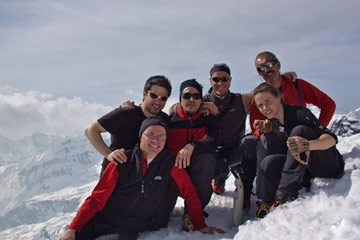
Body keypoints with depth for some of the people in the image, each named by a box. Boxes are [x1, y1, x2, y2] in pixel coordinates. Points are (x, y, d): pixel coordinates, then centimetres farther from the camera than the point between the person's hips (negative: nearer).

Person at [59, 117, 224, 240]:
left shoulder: (171, 165, 1)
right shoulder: (122, 162, 0)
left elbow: (190, 195, 10)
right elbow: (97, 198, 0)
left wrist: (201, 226, 9)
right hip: (102, 219, 1)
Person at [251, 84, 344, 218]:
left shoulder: (298, 113, -18)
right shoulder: (273, 122, 3)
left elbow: (332, 138, -25)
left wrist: (307, 145, -46)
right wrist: (268, 130, -2)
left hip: (329, 165, -5)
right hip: (305, 170, 6)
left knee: (299, 130, -31)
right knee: (268, 162, -19)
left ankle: (286, 193, -35)